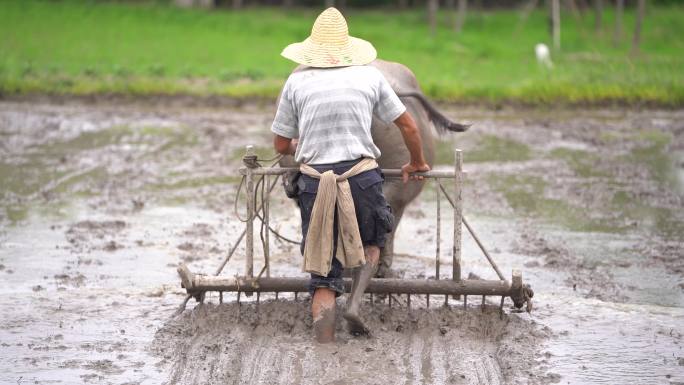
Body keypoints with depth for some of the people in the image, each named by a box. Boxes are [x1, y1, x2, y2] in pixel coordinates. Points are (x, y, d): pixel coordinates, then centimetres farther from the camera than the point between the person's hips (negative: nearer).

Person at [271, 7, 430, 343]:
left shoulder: (297, 81, 8)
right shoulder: (369, 76, 8)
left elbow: (281, 145, 14)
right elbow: (408, 127, 13)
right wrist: (417, 163, 30)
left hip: (314, 180, 0)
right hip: (362, 176, 0)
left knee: (322, 269, 6)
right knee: (371, 241, 26)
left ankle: (324, 344, -2)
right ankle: (355, 304, 4)